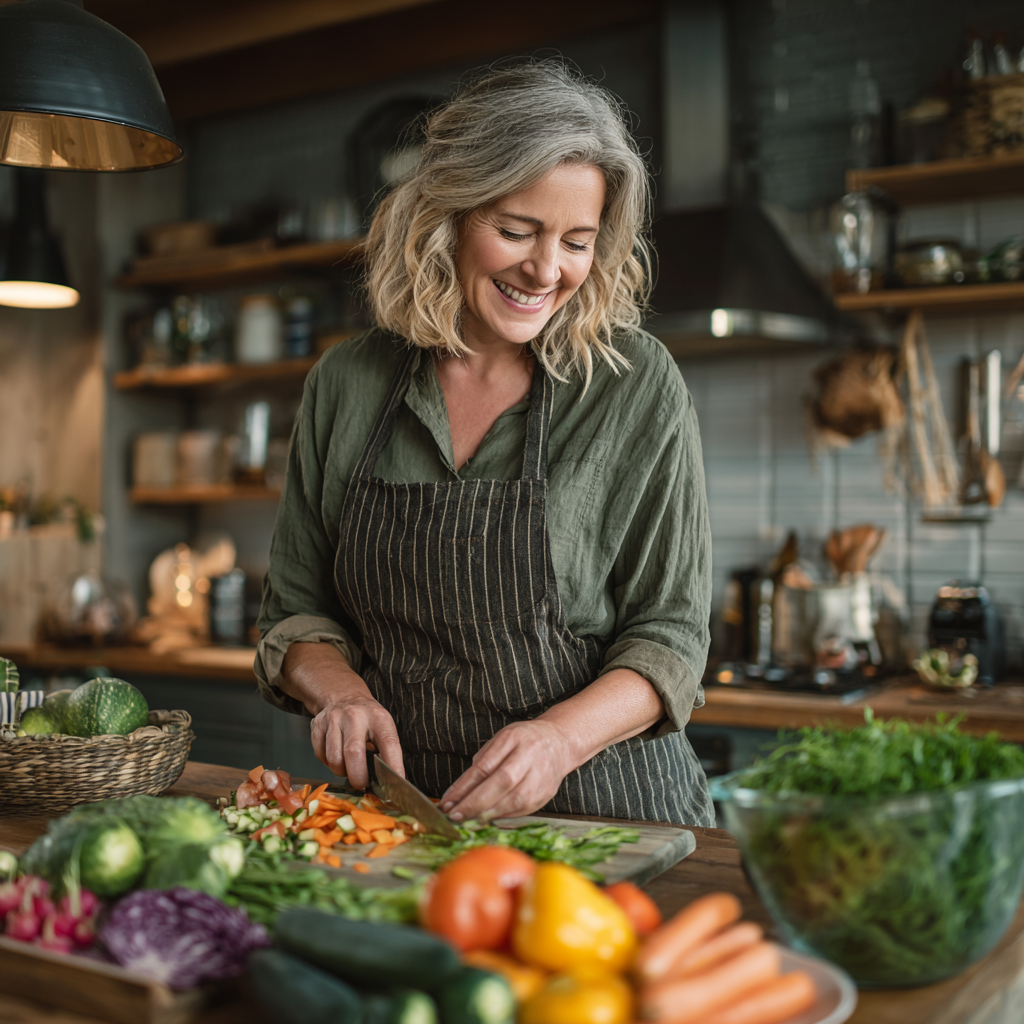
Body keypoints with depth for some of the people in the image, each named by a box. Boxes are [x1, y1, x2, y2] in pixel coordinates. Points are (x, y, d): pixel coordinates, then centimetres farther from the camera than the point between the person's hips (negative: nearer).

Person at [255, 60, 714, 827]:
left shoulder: (638, 388, -4)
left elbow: (669, 634, -3)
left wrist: (562, 736, -20)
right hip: (408, 806, 3)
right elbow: (296, 610, 11)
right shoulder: (346, 384, 4)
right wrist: (340, 690, -10)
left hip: (602, 809, -2)